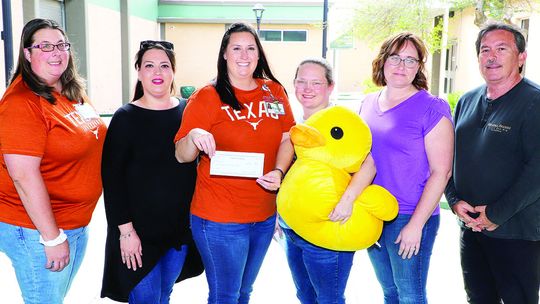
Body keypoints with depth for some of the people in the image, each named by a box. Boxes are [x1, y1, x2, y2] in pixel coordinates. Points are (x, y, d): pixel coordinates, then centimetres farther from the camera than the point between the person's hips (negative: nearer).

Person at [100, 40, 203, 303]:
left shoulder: (188, 111, 2)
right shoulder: (125, 117, -8)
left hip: (181, 226, 4)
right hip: (139, 229, -3)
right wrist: (125, 229, -14)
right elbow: (112, 178, -10)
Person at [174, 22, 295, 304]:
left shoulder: (274, 92, 4)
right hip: (220, 220, -5)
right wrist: (194, 136, -30)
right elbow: (182, 155, -8)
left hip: (264, 216, 5)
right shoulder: (207, 97, -8)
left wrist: (279, 171, -11)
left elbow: (287, 139, 8)